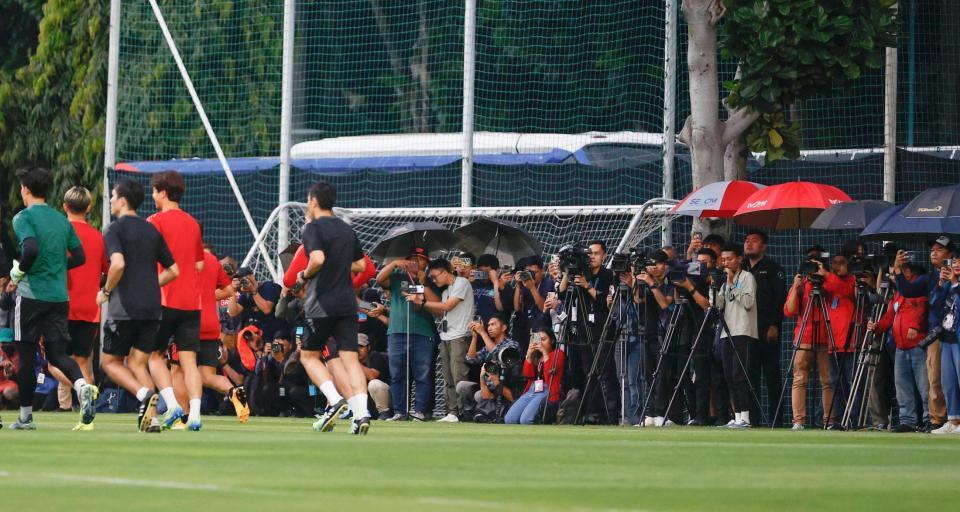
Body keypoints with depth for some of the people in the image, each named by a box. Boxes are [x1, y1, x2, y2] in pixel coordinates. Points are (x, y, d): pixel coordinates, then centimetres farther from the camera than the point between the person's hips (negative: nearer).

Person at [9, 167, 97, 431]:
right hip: (60, 297, 5)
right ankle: (82, 385, -24)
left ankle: (25, 416, 11)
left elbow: (31, 249, -24)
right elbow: (79, 257, 12)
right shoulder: (62, 220, 12)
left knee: (26, 355, 5)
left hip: (32, 294, -5)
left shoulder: (23, 218, -7)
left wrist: (19, 271, -7)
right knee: (58, 352, 6)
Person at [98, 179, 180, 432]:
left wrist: (106, 291, -7)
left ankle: (144, 394, -17)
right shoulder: (152, 230, 14)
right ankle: (152, 418, -4)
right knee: (137, 363, 10)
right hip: (152, 307, 6)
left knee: (109, 361, 7)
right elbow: (173, 270, 16)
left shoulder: (115, 229, -6)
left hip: (124, 308, -6)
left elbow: (118, 264, -23)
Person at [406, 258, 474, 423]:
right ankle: (452, 413, 3)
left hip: (459, 337, -9)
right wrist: (423, 304, 6)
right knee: (448, 380, 4)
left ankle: (464, 413, -15)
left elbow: (447, 306, -11)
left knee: (459, 377, -14)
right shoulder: (446, 291, 22)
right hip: (445, 338, 9)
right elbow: (441, 314, 17)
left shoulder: (461, 283, -3)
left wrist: (422, 302, -6)